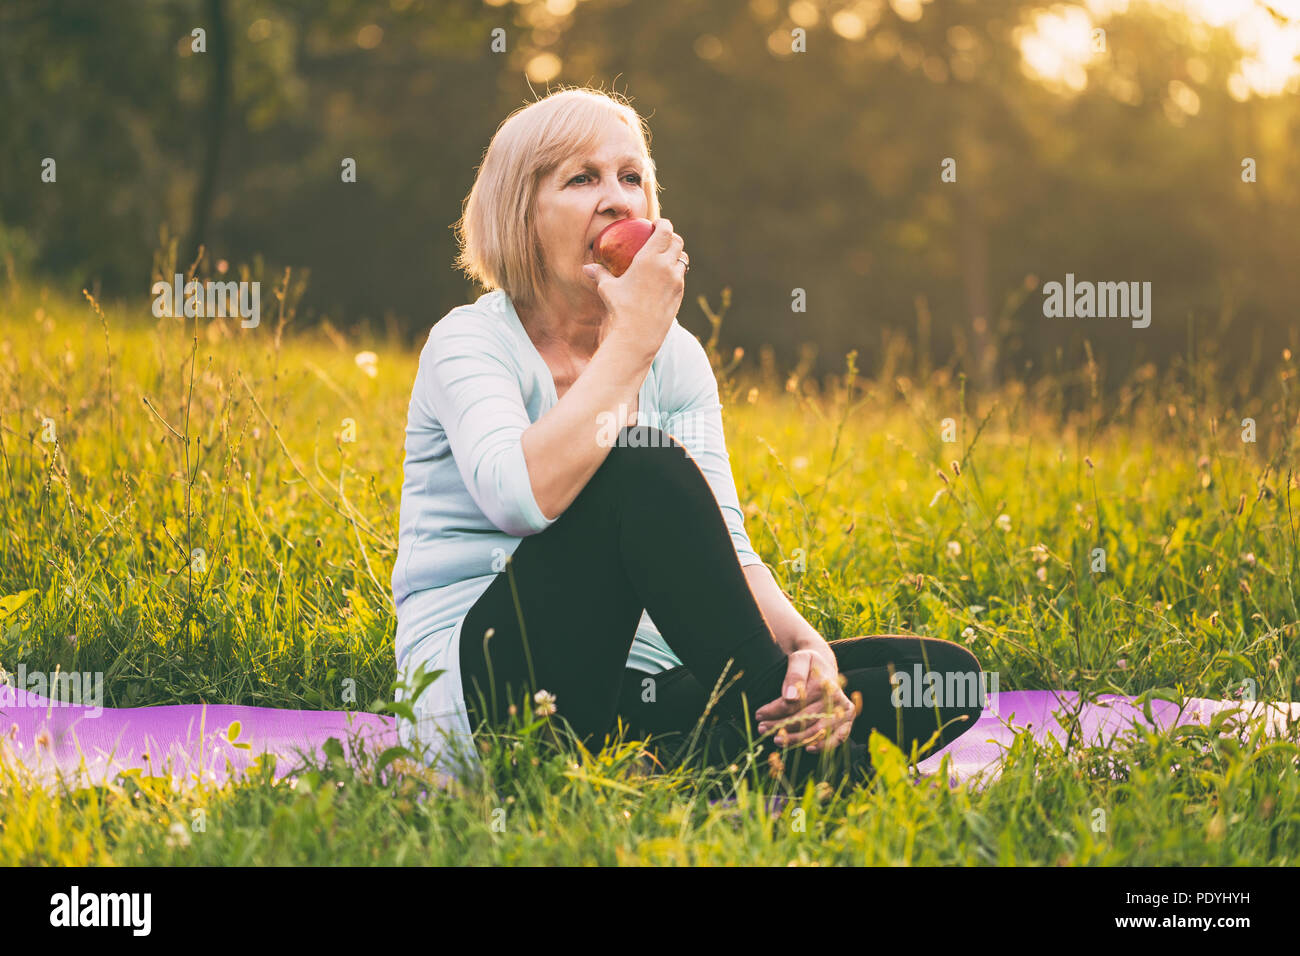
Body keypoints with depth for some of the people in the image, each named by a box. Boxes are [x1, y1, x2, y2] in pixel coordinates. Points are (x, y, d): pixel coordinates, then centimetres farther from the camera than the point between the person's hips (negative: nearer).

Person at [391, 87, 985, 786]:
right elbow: (522, 497, -28)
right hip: (476, 696, -6)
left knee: (942, 675, -10)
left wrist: (805, 646, -21)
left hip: (624, 688, 6)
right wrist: (632, 341, -18)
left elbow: (725, 549, 0)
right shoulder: (470, 341, -6)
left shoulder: (677, 359, 11)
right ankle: (780, 732, -21)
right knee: (645, 466, -30)